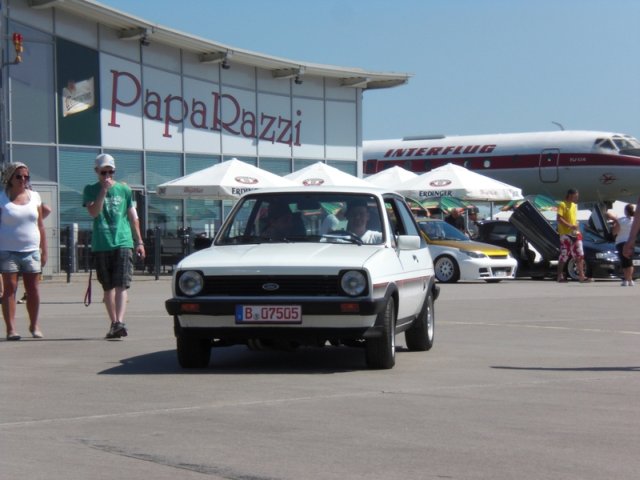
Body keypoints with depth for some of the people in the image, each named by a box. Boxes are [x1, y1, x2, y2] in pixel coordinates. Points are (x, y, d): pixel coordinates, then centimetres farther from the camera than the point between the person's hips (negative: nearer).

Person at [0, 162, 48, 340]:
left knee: (33, 289, 2)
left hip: (31, 251, 3)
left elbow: (40, 225, 11)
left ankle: (34, 325, 16)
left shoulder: (34, 197, 8)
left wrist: (44, 250, 8)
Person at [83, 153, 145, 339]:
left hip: (123, 242, -1)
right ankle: (113, 323, 14)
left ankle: (120, 322, -23)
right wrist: (104, 190, -14)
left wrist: (139, 242, 12)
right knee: (108, 287, 7)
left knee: (121, 285, -13)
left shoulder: (124, 189, 10)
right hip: (101, 245, 1)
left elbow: (133, 217, 15)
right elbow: (93, 212, -10)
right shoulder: (91, 190, 7)